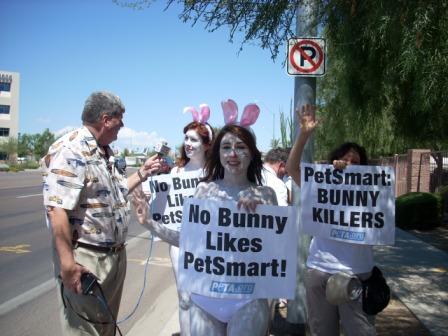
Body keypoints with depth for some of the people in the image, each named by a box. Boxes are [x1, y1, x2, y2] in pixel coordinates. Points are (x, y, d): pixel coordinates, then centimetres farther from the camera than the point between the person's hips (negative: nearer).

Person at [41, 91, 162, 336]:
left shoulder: (106, 152, 12)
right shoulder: (70, 150, -19)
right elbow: (57, 209, -25)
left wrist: (143, 173, 14)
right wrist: (67, 263, -27)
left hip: (116, 255, 9)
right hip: (85, 259, -9)